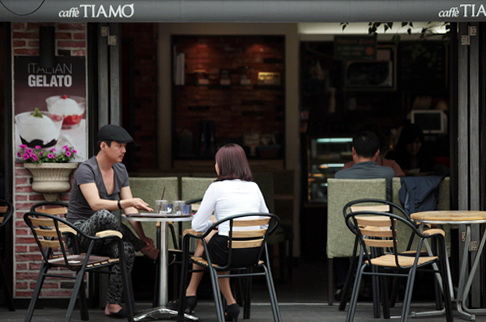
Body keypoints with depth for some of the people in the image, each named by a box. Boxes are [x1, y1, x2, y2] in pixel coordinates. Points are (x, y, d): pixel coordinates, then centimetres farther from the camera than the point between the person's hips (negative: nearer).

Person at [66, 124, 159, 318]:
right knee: (104, 216, -39)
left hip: (105, 236, 6)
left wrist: (142, 236, -12)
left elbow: (129, 209, 3)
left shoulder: (120, 170, 7)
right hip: (81, 232, -6)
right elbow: (96, 204, -30)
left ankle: (112, 305, -21)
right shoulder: (86, 170, -15)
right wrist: (127, 202, -42)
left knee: (127, 249, -29)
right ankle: (144, 249, -18)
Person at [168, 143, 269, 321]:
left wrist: (213, 224, 17)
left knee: (203, 240, 26)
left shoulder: (217, 188, -5)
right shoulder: (254, 187, 9)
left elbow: (197, 226, -4)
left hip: (227, 251, -5)